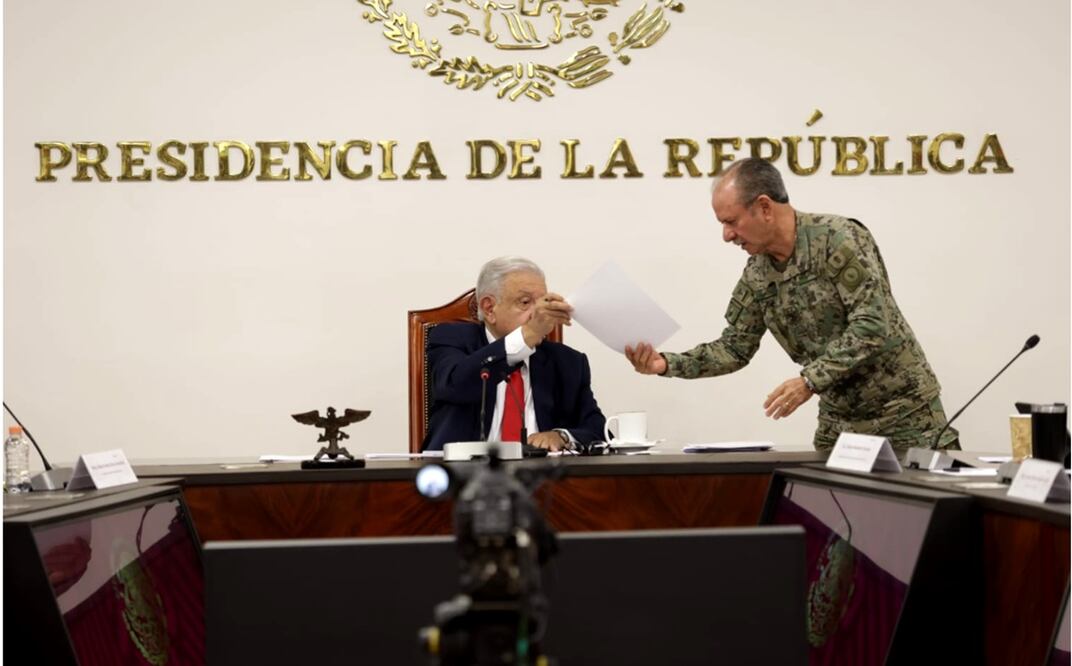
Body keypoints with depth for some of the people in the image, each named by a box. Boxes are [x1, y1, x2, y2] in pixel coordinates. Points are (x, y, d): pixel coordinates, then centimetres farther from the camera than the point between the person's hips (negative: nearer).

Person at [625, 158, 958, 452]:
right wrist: (668, 364, -6)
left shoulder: (839, 238, -19)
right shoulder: (757, 274, 2)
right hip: (839, 418, 6)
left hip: (902, 408, -6)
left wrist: (810, 380, -30)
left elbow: (873, 327, -25)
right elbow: (734, 348, 8)